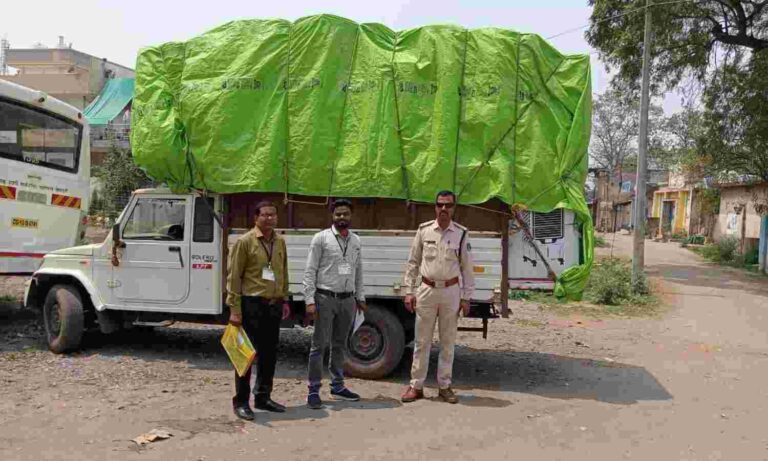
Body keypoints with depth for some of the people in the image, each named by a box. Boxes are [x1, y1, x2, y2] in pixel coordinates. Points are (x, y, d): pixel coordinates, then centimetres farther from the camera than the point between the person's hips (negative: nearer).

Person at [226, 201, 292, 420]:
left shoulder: (280, 241, 10)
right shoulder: (245, 241, -8)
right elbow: (234, 276, -10)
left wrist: (285, 299, 13)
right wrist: (234, 308, -14)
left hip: (274, 304, 6)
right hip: (251, 304, -6)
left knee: (269, 353, 13)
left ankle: (263, 397, 27)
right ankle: (241, 402, 13)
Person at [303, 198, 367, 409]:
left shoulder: (355, 240, 10)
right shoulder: (321, 238, -5)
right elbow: (310, 271, -8)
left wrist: (360, 297, 13)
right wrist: (310, 300, -14)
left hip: (348, 299, 5)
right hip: (325, 298, -5)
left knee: (340, 344, 15)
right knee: (319, 345, -1)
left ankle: (337, 386, 26)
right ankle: (314, 390, 7)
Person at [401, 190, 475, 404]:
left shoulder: (461, 233, -1)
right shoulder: (423, 230, 0)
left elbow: (467, 268, 2)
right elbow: (413, 262, 4)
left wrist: (466, 297, -1)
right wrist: (409, 291, -1)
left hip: (451, 292, 0)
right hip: (427, 290, 0)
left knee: (448, 341, 9)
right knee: (422, 341, 6)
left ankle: (444, 386, 20)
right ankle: (416, 386, 14)